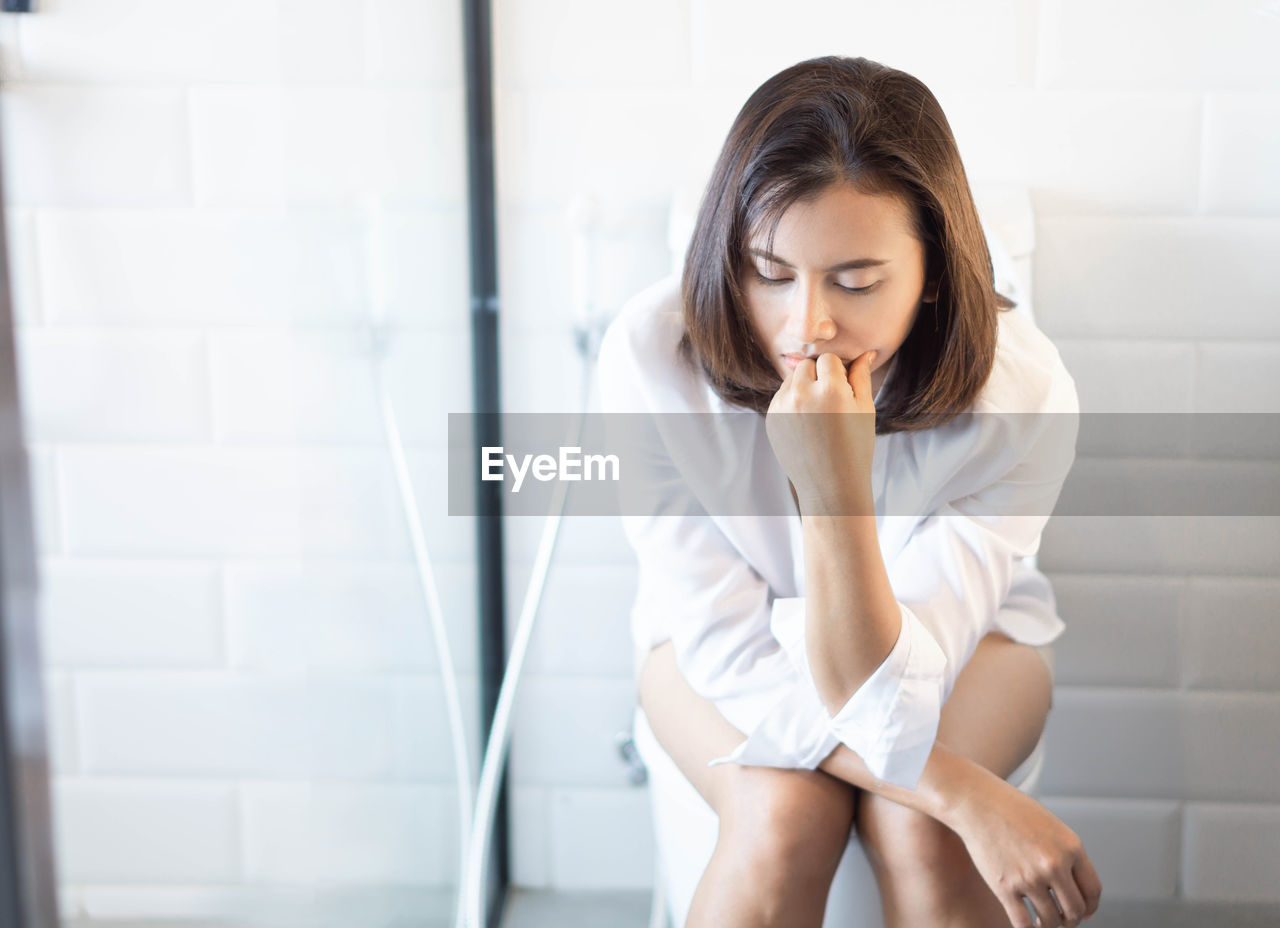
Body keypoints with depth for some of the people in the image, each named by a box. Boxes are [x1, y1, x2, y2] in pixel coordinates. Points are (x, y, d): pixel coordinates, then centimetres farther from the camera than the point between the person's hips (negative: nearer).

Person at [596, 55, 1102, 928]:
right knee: (786, 815, -28)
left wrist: (836, 494, -46)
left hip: (959, 637, 0)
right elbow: (734, 654, -24)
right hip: (734, 636, 0)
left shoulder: (1022, 393, -30)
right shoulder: (652, 355, -29)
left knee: (917, 829, -28)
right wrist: (963, 794, -32)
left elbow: (883, 709, -30)